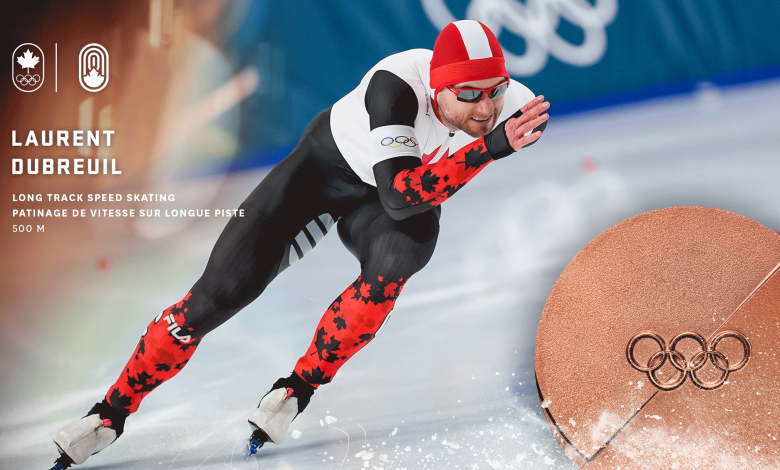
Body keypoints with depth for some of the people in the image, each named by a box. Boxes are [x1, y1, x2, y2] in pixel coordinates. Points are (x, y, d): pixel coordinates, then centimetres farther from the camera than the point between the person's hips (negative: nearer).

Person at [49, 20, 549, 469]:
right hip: (328, 166, -3)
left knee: (396, 260, -34)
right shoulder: (396, 85, -38)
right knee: (221, 292, -11)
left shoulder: (514, 106, -26)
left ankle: (299, 388, -12)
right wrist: (488, 148, -53)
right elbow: (400, 196, -48)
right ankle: (112, 411, 9)